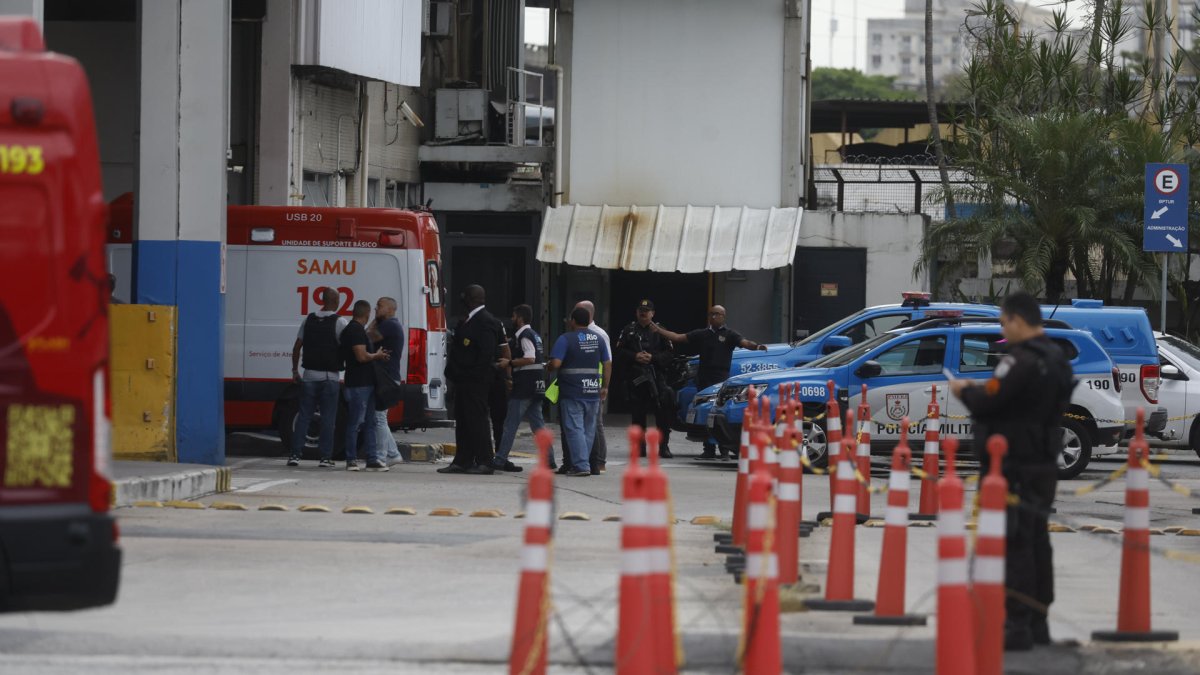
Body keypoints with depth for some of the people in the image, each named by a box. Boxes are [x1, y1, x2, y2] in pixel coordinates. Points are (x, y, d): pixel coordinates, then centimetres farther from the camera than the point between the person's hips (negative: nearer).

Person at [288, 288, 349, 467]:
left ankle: (295, 454, 2)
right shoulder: (339, 322, -8)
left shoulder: (309, 320, 7)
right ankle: (325, 456, -2)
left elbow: (297, 346, 10)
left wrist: (295, 370, 17)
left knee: (304, 415, 6)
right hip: (330, 377, -4)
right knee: (328, 418, 1)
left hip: (310, 375, 4)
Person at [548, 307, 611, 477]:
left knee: (574, 429, -5)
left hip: (572, 393, -5)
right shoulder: (598, 339, 9)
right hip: (593, 392, 5)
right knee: (589, 430, 12)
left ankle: (581, 465, -13)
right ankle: (585, 462, 15)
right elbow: (607, 364, 11)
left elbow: (555, 363, -17)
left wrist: (549, 369, 5)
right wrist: (605, 386, 18)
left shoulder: (566, 339, -9)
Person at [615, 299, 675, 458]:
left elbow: (669, 353, 3)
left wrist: (653, 357, -11)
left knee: (663, 411, -8)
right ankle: (640, 446, 10)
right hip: (634, 377, 1)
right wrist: (634, 357, -11)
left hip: (656, 377, -1)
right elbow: (619, 353, 5)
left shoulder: (660, 331, 8)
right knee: (638, 413, 4)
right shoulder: (628, 331, 10)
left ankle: (663, 446, -3)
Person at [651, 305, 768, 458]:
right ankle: (709, 449, 7)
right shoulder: (701, 334, 16)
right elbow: (678, 337, 15)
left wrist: (757, 346, -33)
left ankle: (724, 450, -6)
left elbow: (744, 343, -11)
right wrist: (658, 330, 8)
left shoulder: (730, 334, 6)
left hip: (722, 378, -4)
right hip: (704, 379, 4)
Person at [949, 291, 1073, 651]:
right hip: (1043, 463, 10)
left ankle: (1017, 625, -10)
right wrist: (981, 389, 11)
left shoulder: (1022, 361, -19)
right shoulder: (1056, 359, 13)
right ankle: (1037, 622, 22)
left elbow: (985, 404, -21)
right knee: (1037, 543, 15)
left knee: (1014, 545, -8)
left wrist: (965, 390, 0)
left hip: (1015, 468, -10)